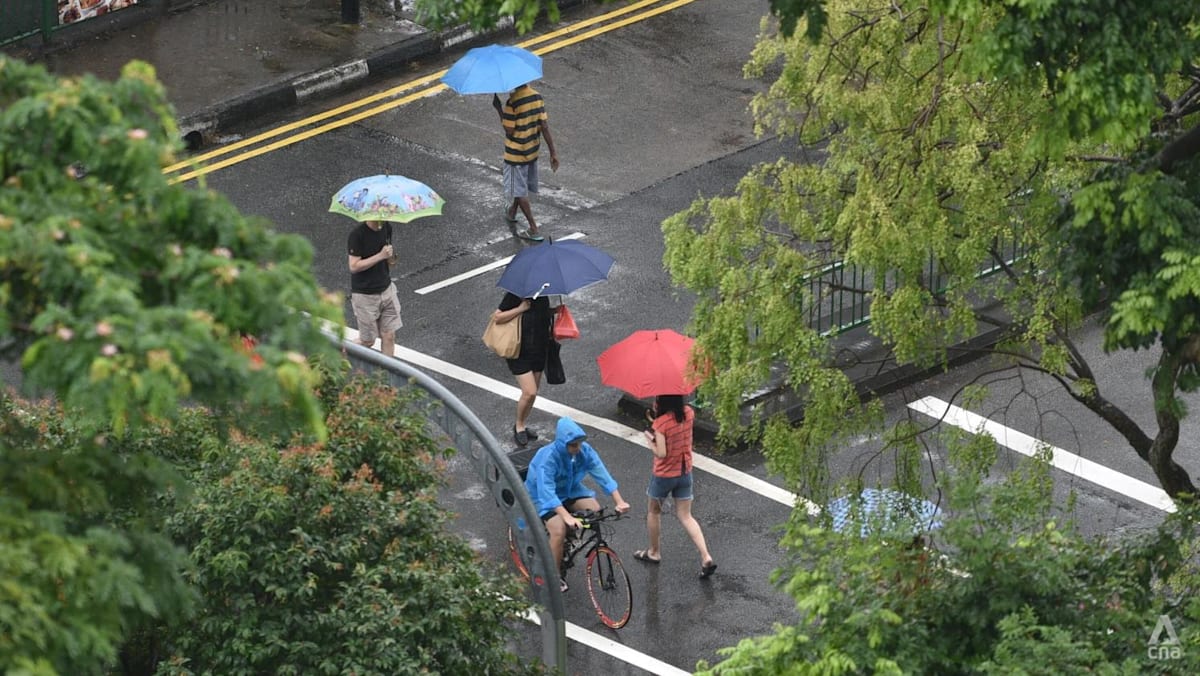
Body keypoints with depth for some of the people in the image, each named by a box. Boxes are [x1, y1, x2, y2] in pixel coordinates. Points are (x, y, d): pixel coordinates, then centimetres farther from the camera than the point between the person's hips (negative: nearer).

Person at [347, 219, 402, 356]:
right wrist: (380, 256, -28)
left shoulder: (386, 228, 0)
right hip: (365, 295, -6)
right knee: (367, 341, 4)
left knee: (389, 336, 4)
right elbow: (354, 266, -23)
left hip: (386, 290, 6)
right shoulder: (357, 235, -20)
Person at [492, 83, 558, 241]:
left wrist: (499, 110, -10)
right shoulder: (537, 97, -6)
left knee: (519, 192, 6)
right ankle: (511, 212, 50)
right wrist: (553, 152, -3)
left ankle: (533, 229, 4)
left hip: (515, 154, -7)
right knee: (522, 186, 27)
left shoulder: (512, 102, -25)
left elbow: (509, 131, -20)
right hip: (532, 151, 7)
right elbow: (545, 127, -6)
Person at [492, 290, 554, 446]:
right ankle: (519, 426, 10)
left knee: (532, 392, 13)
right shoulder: (514, 296, -14)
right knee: (529, 392, -13)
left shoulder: (542, 296, 4)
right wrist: (520, 309, -23)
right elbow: (498, 317, -17)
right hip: (519, 353, -6)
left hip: (539, 350, 6)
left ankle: (520, 426, 30)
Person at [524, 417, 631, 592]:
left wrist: (619, 502, -32)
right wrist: (567, 517, -52)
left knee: (595, 510, -20)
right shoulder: (547, 458, -33)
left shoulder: (585, 451, -17)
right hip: (544, 497, -5)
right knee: (559, 530, -27)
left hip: (570, 490, 5)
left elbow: (602, 474, -19)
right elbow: (547, 491, -41)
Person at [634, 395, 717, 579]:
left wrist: (649, 439, -9)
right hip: (685, 473, 5)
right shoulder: (688, 413, -8)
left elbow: (661, 453, -26)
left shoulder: (661, 423, -26)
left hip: (664, 475, -5)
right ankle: (706, 557, -3)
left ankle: (654, 552, 35)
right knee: (685, 516, 11)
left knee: (653, 511, 21)